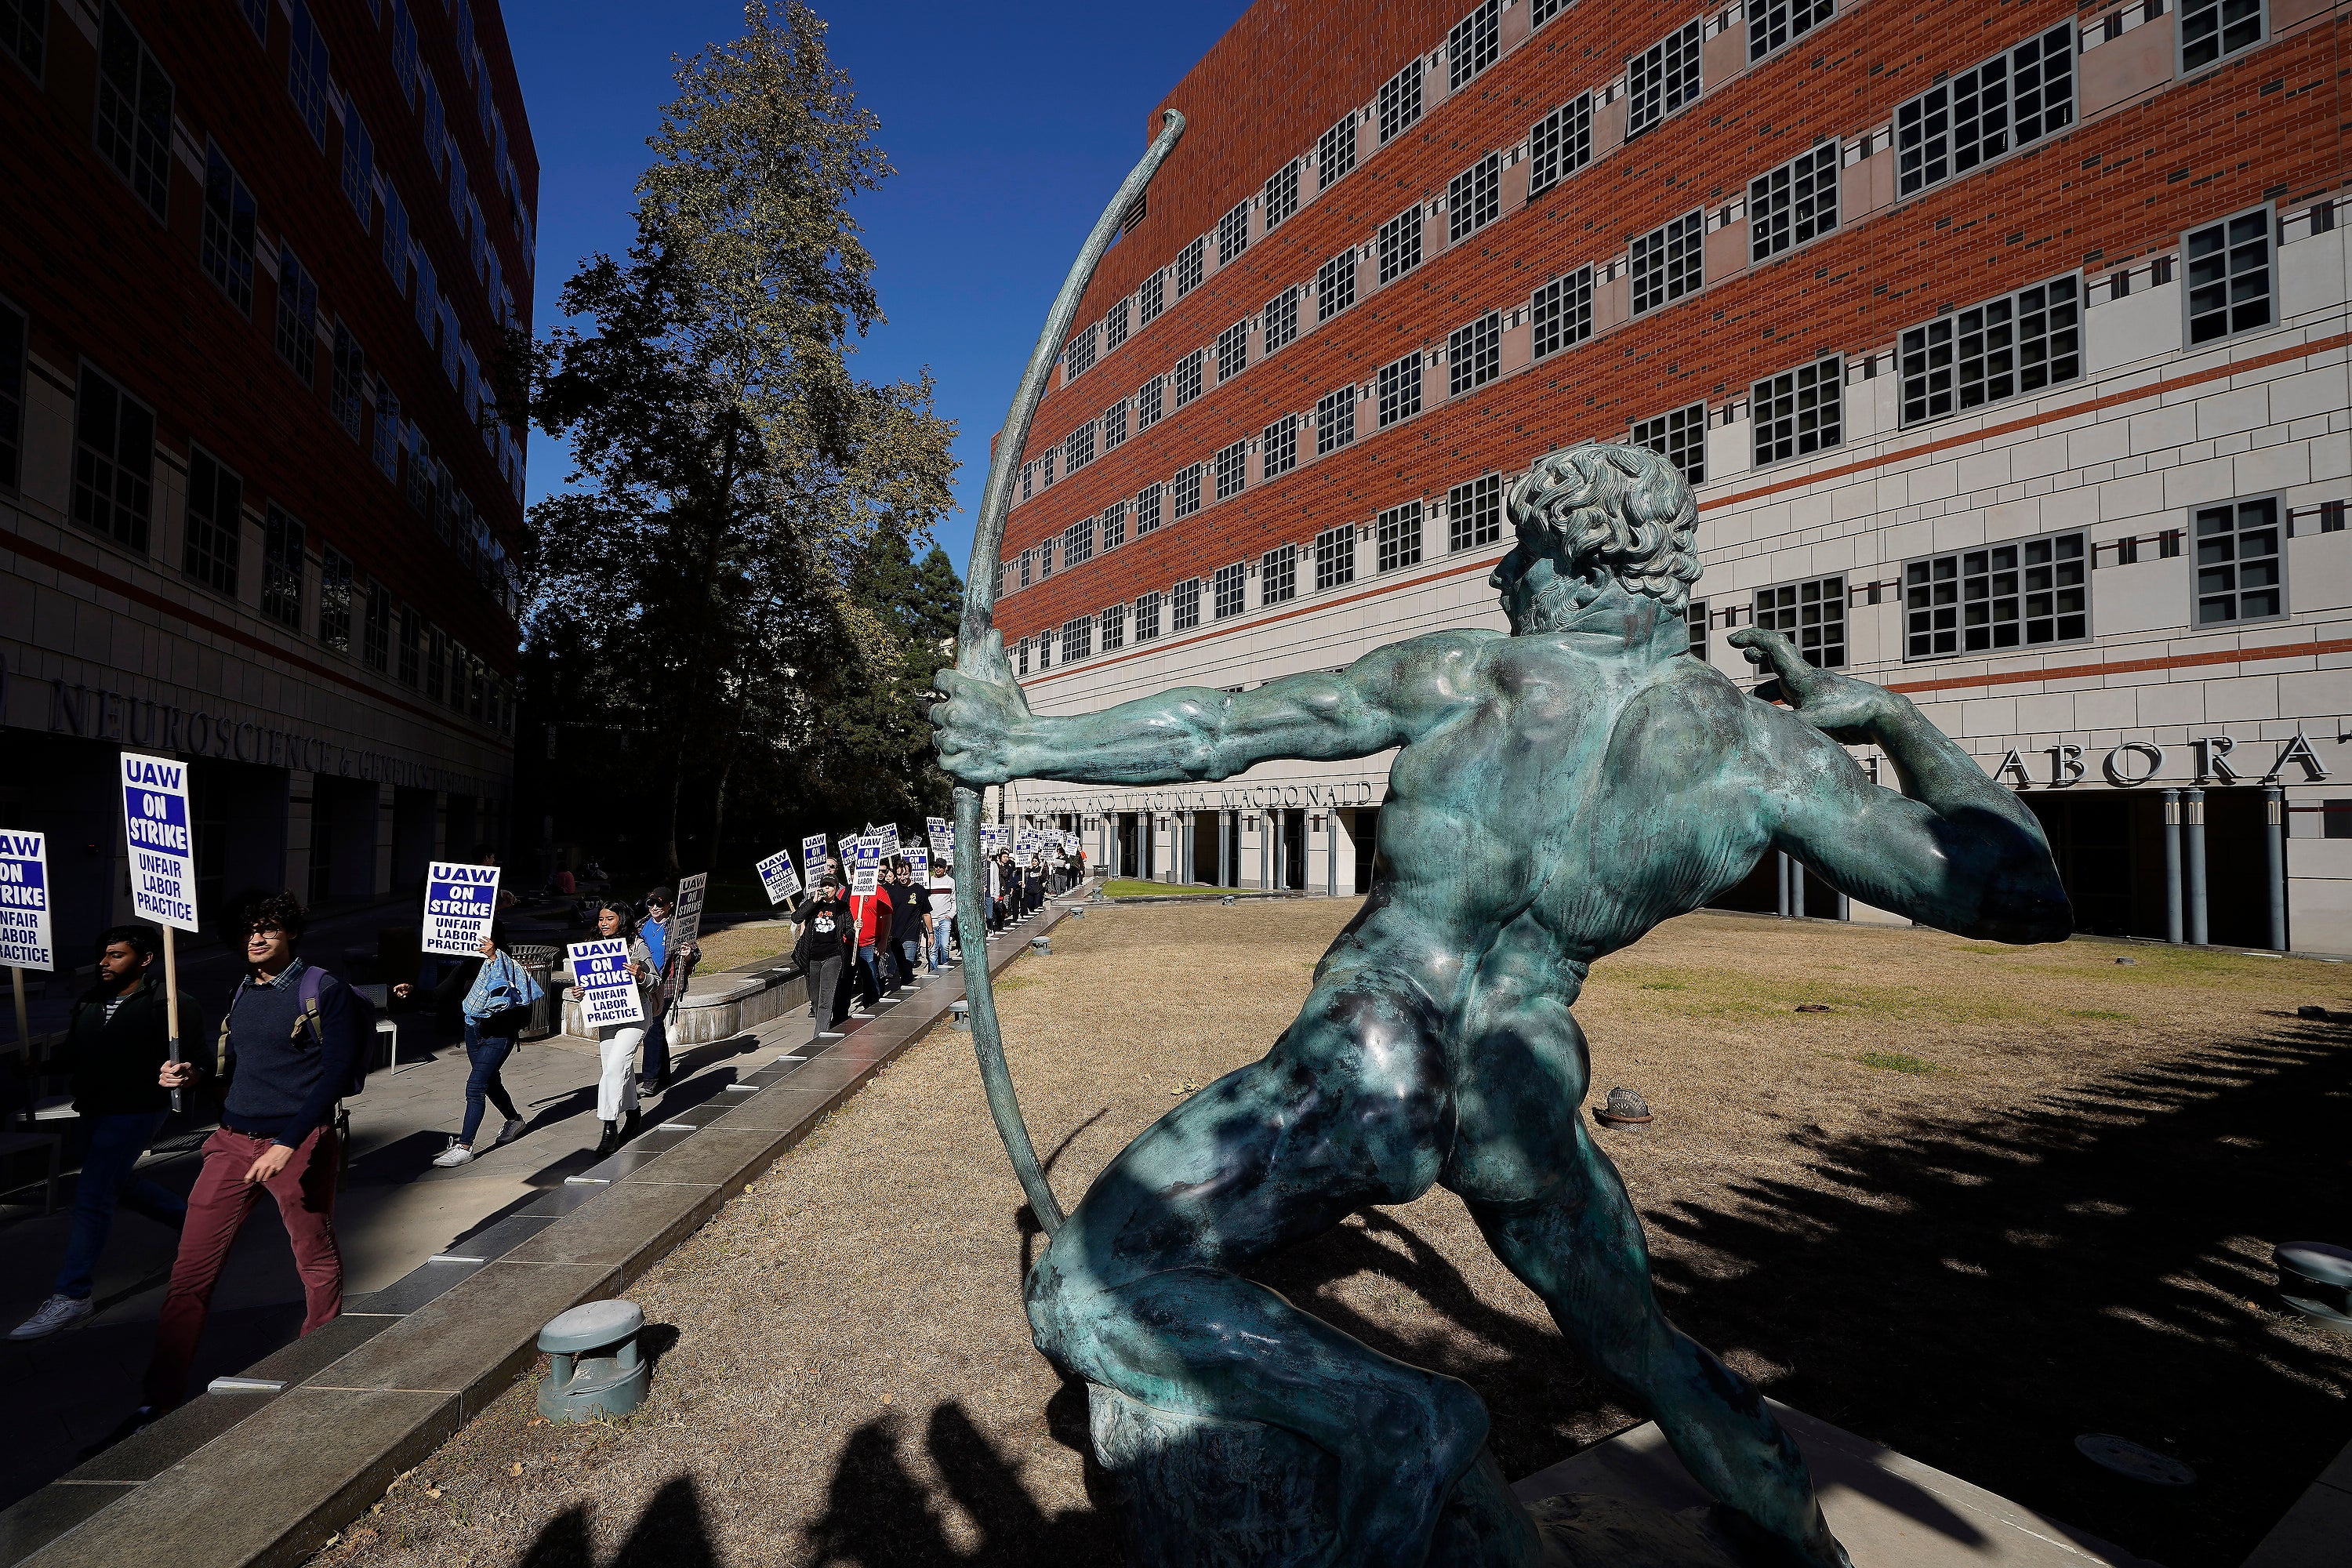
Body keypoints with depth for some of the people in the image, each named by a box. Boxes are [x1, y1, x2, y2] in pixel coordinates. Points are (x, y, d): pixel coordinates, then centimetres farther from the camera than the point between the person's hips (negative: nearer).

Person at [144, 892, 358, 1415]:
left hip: (299, 1145, -5)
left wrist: (288, 1142, -18)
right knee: (190, 1268, 4)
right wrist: (194, 1073, -2)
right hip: (233, 1142, 5)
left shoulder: (322, 990, -8)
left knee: (317, 1261, 9)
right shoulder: (239, 990, 10)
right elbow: (233, 1062, 20)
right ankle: (161, 1396, 15)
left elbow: (338, 1072, -13)